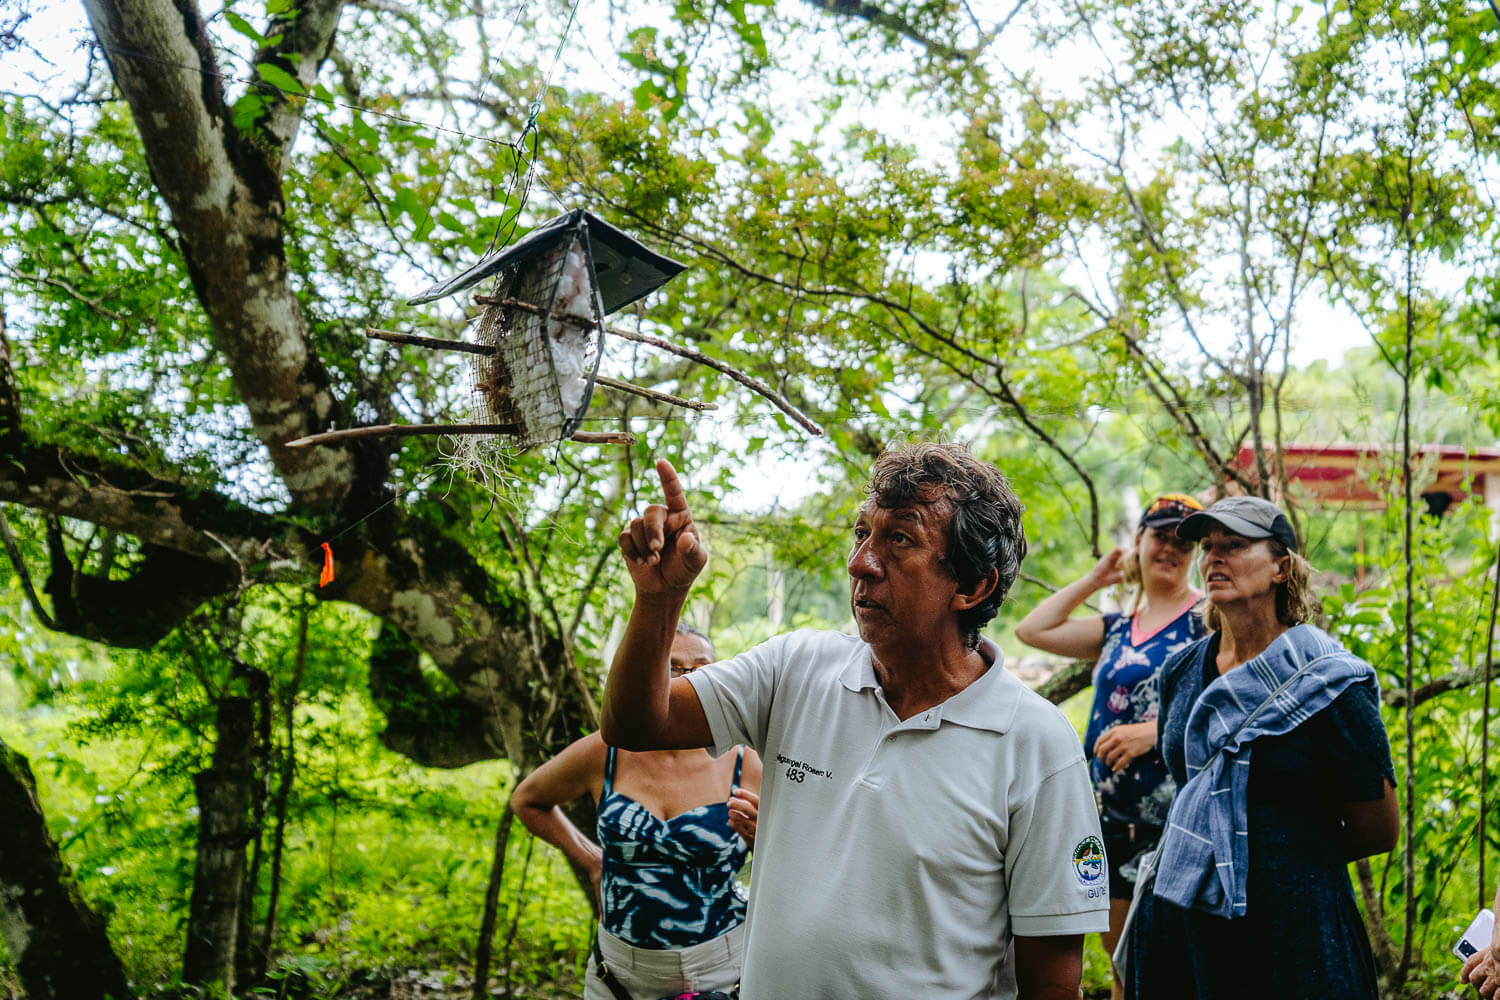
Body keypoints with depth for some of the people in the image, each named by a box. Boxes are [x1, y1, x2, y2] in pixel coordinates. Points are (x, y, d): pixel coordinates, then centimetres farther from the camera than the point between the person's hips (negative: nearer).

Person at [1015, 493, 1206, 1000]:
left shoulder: (1208, 618, -5)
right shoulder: (1118, 629, 14)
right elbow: (1033, 629, 12)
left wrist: (1156, 731, -21)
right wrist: (1095, 578, 13)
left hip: (1173, 818, -7)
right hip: (1113, 816, 7)